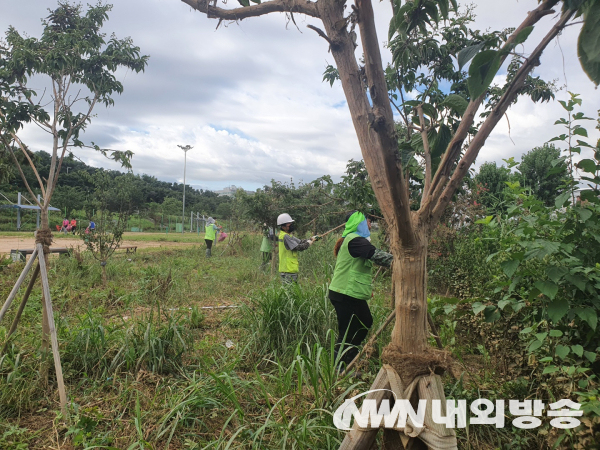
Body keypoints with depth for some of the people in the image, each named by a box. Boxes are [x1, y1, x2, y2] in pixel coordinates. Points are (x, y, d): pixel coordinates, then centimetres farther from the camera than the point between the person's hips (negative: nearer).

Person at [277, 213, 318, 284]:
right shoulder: (285, 236, -16)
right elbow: (298, 247, -20)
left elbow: (300, 242, 13)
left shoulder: (287, 235, 14)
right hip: (288, 270, -10)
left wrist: (311, 239, 0)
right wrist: (309, 243, -8)